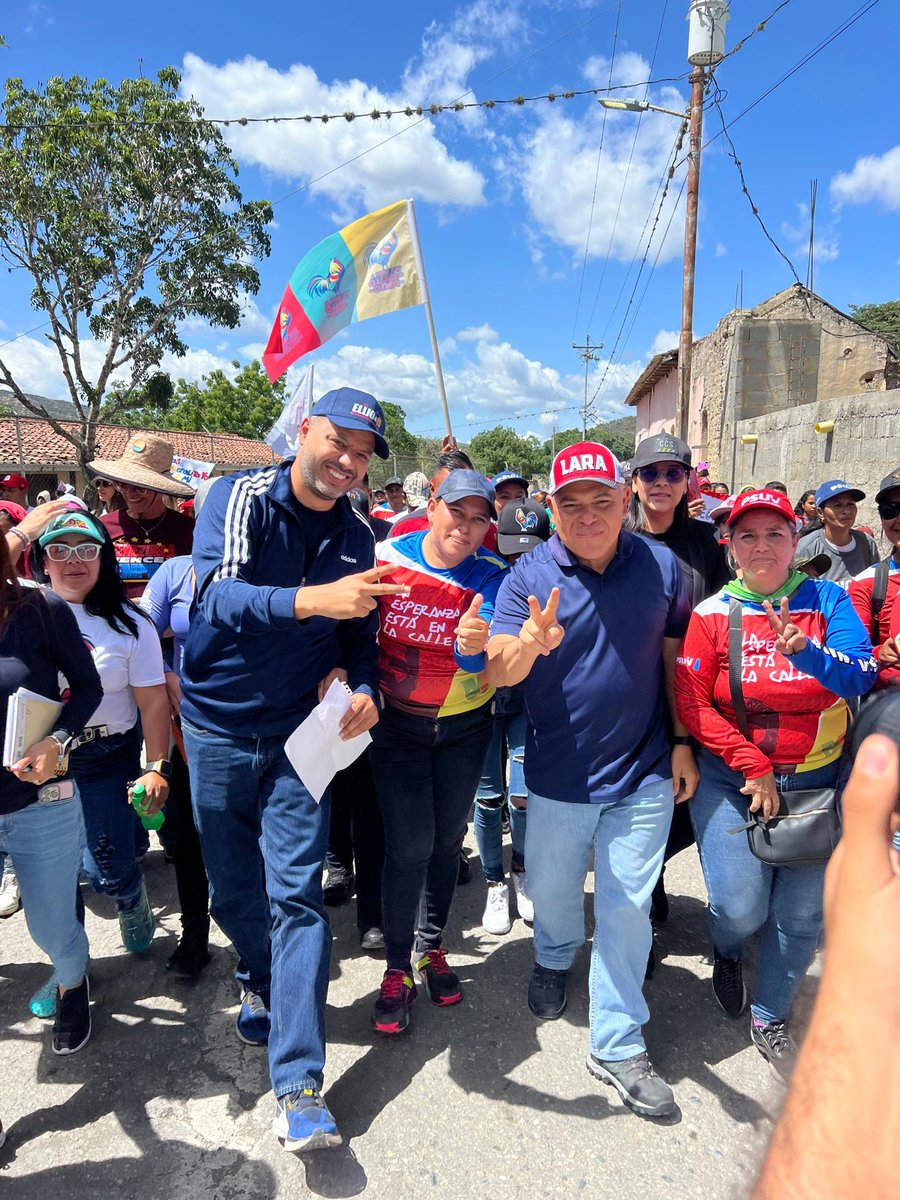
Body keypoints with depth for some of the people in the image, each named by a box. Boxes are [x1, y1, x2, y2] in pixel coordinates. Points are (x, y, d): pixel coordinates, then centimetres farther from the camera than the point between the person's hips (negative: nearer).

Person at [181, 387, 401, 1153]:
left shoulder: (357, 538, -1)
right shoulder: (239, 499, -13)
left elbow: (358, 636, 5)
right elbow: (218, 596, -30)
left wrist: (365, 689, -16)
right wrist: (312, 600, -46)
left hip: (298, 735, 1)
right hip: (218, 728, -1)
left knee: (297, 894, -3)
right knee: (232, 886, 14)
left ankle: (298, 1083, 8)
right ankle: (262, 981, 46)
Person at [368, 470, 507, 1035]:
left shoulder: (491, 574, -13)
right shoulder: (386, 558, -13)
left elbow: (477, 659, -28)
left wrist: (474, 644, -51)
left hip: (466, 726, 2)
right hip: (398, 725, -1)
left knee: (448, 839, 13)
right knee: (411, 845, -4)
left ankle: (432, 949, 35)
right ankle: (398, 970, 17)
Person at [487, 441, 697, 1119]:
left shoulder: (662, 566, -5)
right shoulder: (529, 576, -12)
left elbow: (674, 657, 6)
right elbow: (499, 671, -22)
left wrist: (683, 742, 5)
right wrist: (533, 642, -44)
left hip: (644, 774, 1)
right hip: (559, 776, 0)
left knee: (628, 908, 9)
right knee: (552, 893, 20)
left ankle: (617, 1044, 27)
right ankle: (555, 957, 54)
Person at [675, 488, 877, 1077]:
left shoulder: (828, 600, -2)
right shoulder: (712, 614, -5)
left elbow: (862, 676, -16)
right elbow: (694, 706, -8)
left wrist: (806, 653, -35)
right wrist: (752, 765, -14)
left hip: (817, 780, 2)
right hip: (732, 779, -1)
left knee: (803, 912, 8)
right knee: (741, 909, -5)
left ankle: (770, 1017, 34)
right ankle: (727, 951, 34)